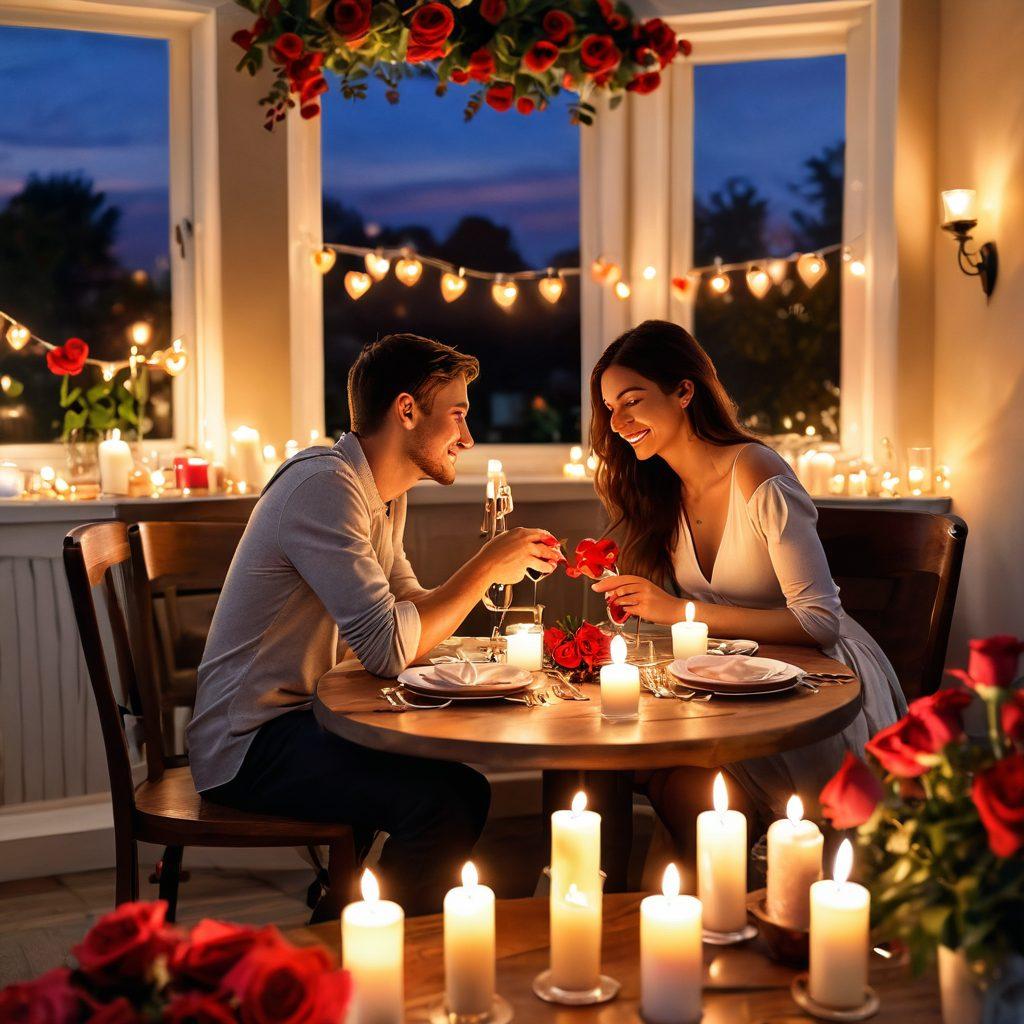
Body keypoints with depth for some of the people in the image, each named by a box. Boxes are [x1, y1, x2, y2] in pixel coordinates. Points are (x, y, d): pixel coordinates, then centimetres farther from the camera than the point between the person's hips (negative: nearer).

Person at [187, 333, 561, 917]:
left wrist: (504, 564, -1)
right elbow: (389, 648, -29)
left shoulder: (386, 495, 12)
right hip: (249, 742, -11)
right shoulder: (325, 485, -22)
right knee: (440, 803, -24)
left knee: (465, 791, 12)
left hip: (304, 719, 11)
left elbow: (411, 607, 12)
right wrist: (486, 569, -19)